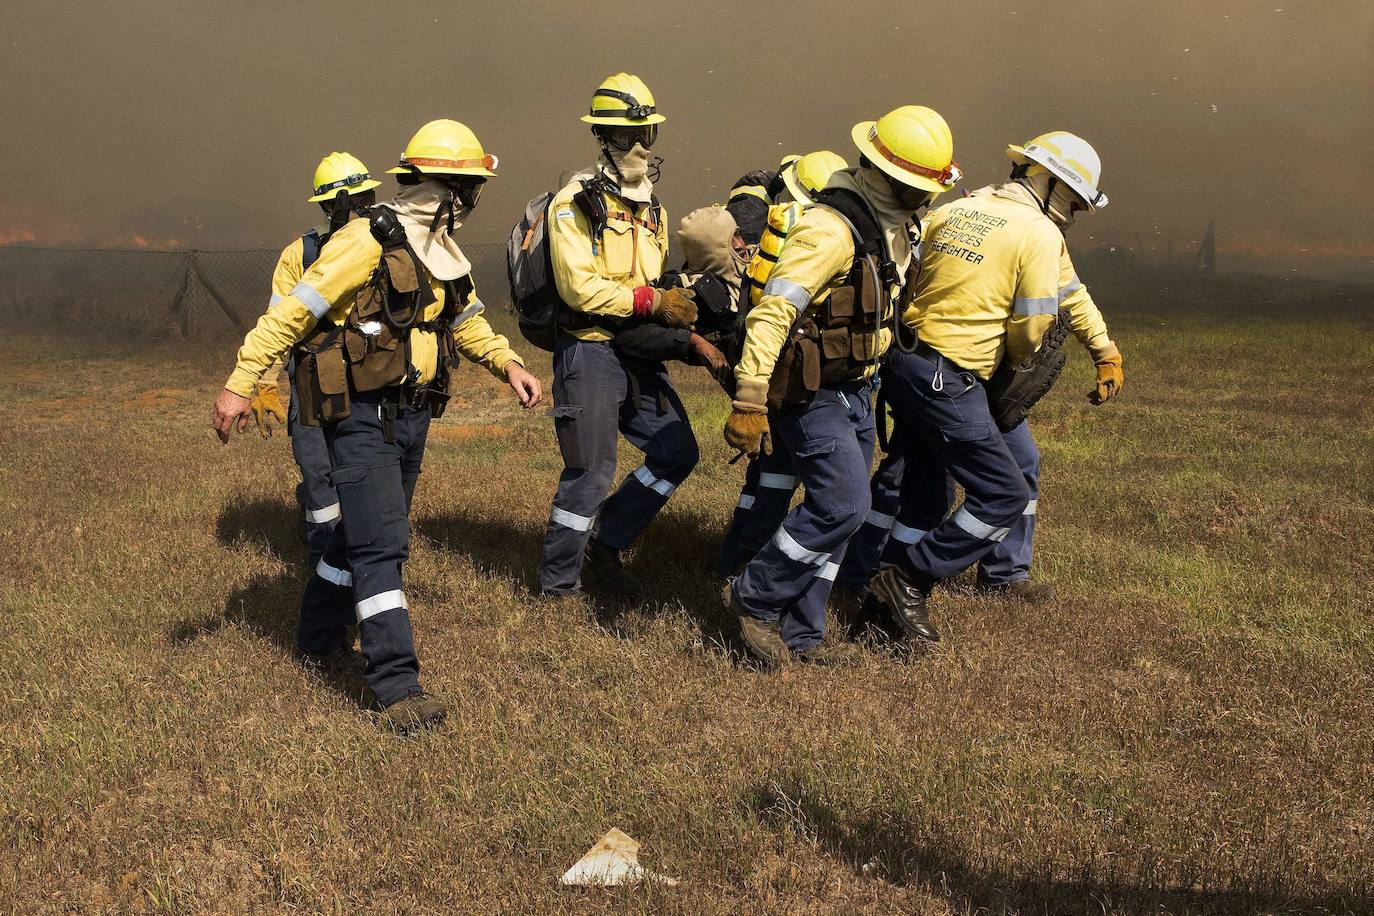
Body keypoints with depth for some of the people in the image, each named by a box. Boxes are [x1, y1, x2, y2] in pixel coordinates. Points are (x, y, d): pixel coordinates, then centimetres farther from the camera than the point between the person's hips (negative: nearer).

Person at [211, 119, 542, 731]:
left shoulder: (444, 251, 10)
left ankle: (319, 638, 37)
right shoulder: (370, 240, -17)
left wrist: (507, 363, 12)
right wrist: (241, 384, -19)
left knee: (365, 532, 18)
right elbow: (293, 311, -17)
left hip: (411, 413, 9)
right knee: (381, 544, -12)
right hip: (363, 413, -9)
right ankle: (397, 686, -11)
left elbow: (466, 320, 27)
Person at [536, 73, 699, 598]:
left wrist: (689, 332, 3)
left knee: (677, 452, 6)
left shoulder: (653, 210, 15)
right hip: (589, 353, -8)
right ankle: (557, 584, 14)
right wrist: (653, 301, -21)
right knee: (591, 474, -3)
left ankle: (605, 543, 20)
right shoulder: (574, 204, -10)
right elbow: (580, 288, -19)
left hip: (640, 355, 8)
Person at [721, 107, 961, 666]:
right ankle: (755, 598, 5)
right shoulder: (832, 230, -23)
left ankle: (798, 635, 19)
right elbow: (772, 311, -27)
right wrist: (749, 403, -31)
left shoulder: (891, 224, 6)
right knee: (842, 505, -14)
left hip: (855, 389, 9)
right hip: (810, 393, -9)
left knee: (837, 512, 10)